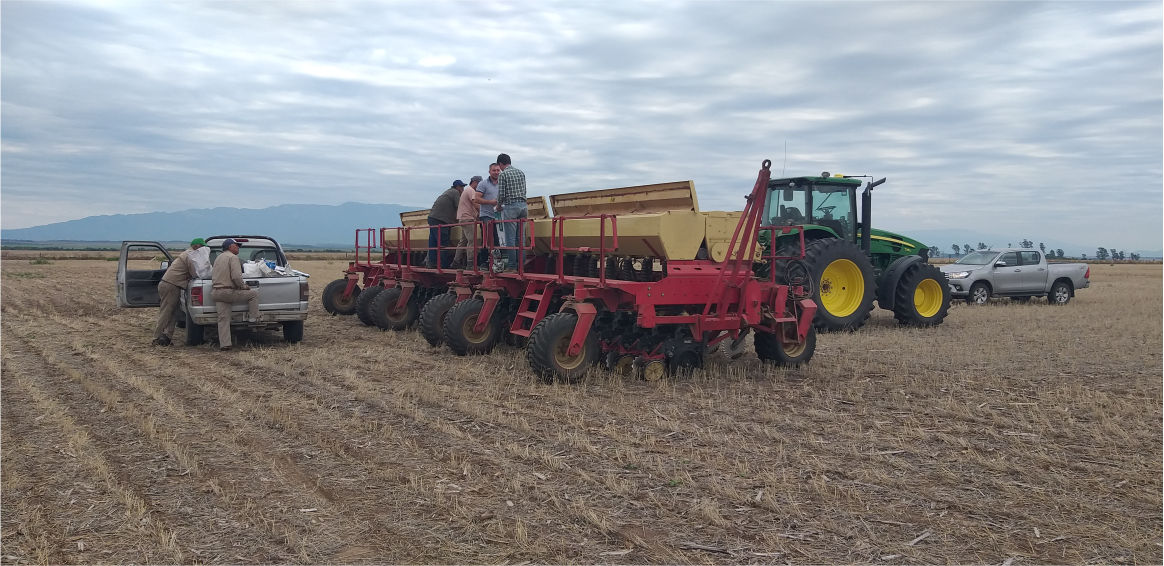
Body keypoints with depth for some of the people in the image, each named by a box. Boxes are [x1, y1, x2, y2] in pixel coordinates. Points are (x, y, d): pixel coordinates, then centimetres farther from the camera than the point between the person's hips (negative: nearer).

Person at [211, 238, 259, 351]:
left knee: (223, 319, 3)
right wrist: (244, 286, -2)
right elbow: (236, 277, -19)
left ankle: (224, 344, 0)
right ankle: (252, 319, 7)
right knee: (254, 294, 8)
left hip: (217, 292, 8)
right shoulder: (233, 258, -7)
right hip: (229, 292, -8)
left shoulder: (218, 258, 21)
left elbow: (212, 275, 28)